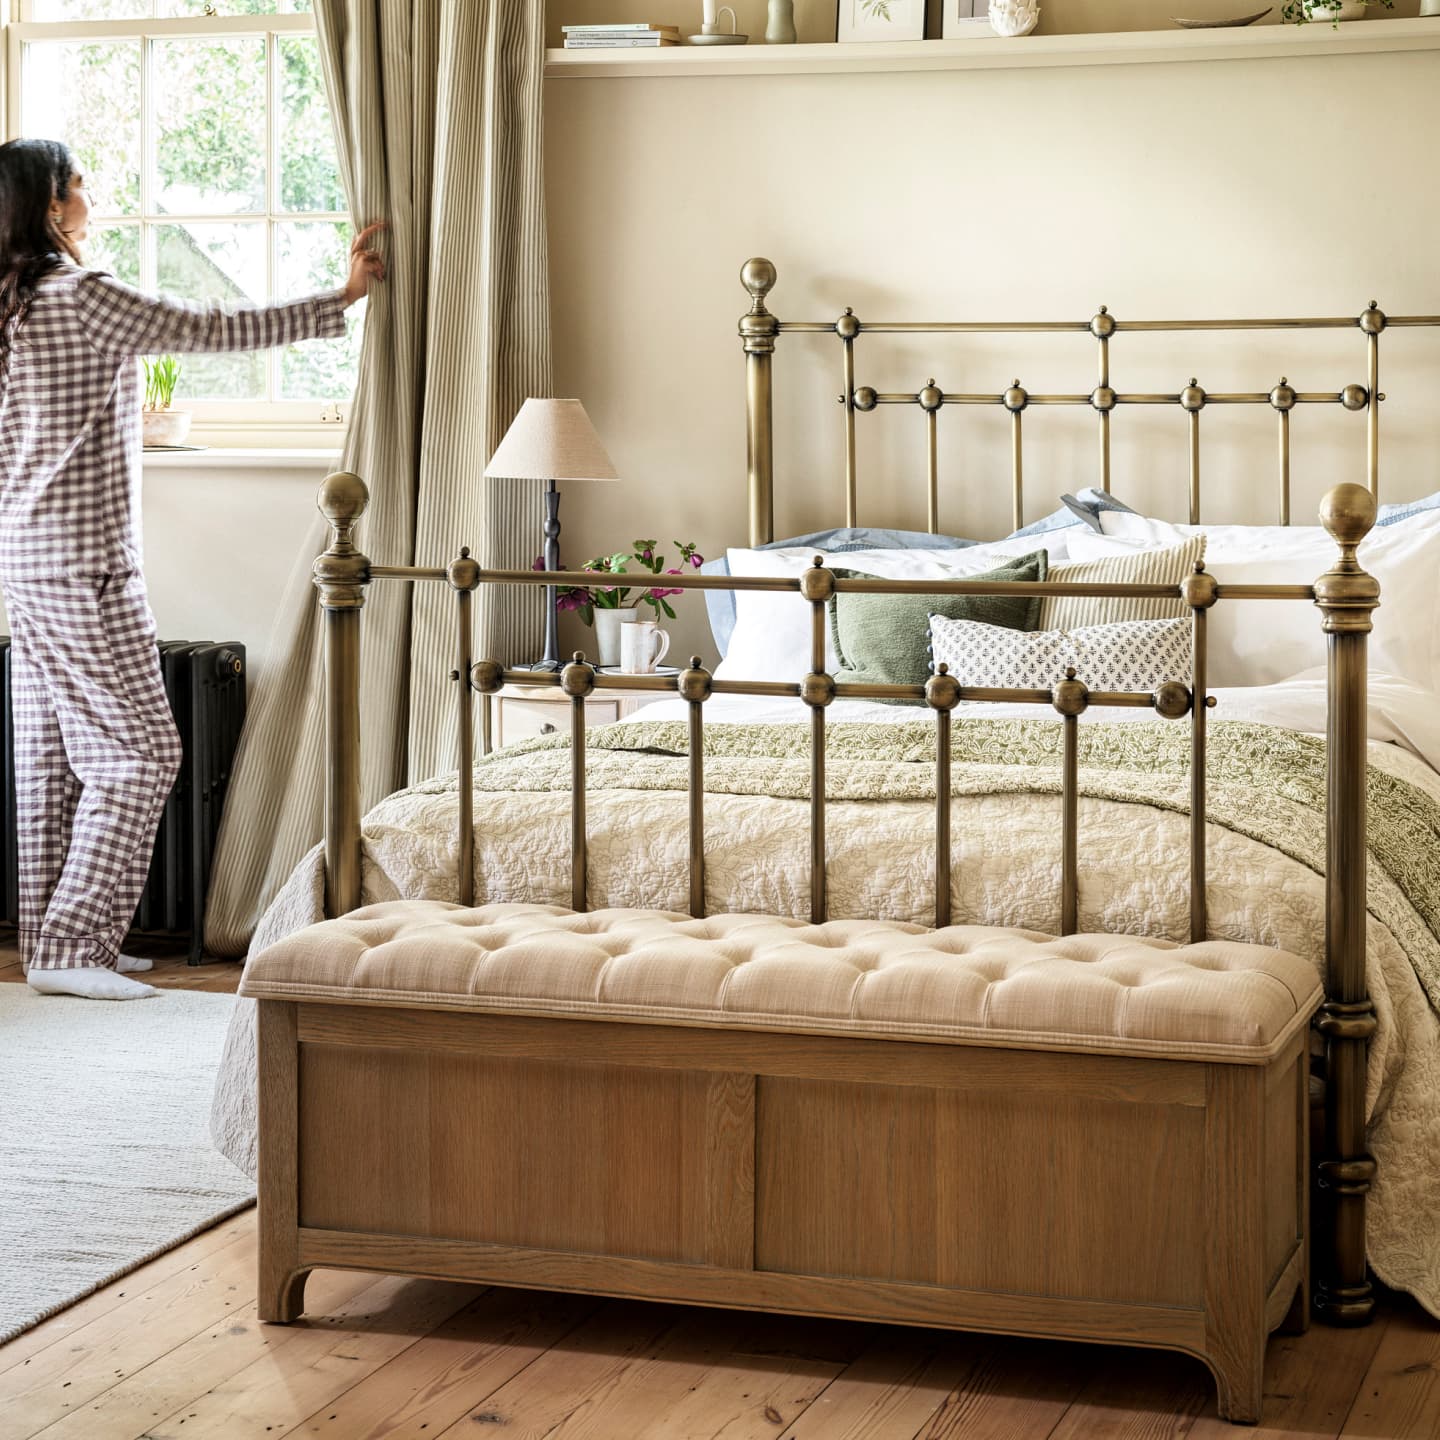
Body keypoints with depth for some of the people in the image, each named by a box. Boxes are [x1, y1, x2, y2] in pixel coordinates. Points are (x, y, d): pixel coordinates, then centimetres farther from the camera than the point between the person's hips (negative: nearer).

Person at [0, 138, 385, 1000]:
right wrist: (341, 299, -4)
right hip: (83, 565, -9)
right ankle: (71, 946, -6)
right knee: (139, 753, -5)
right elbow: (216, 330, -12)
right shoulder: (80, 298, -14)